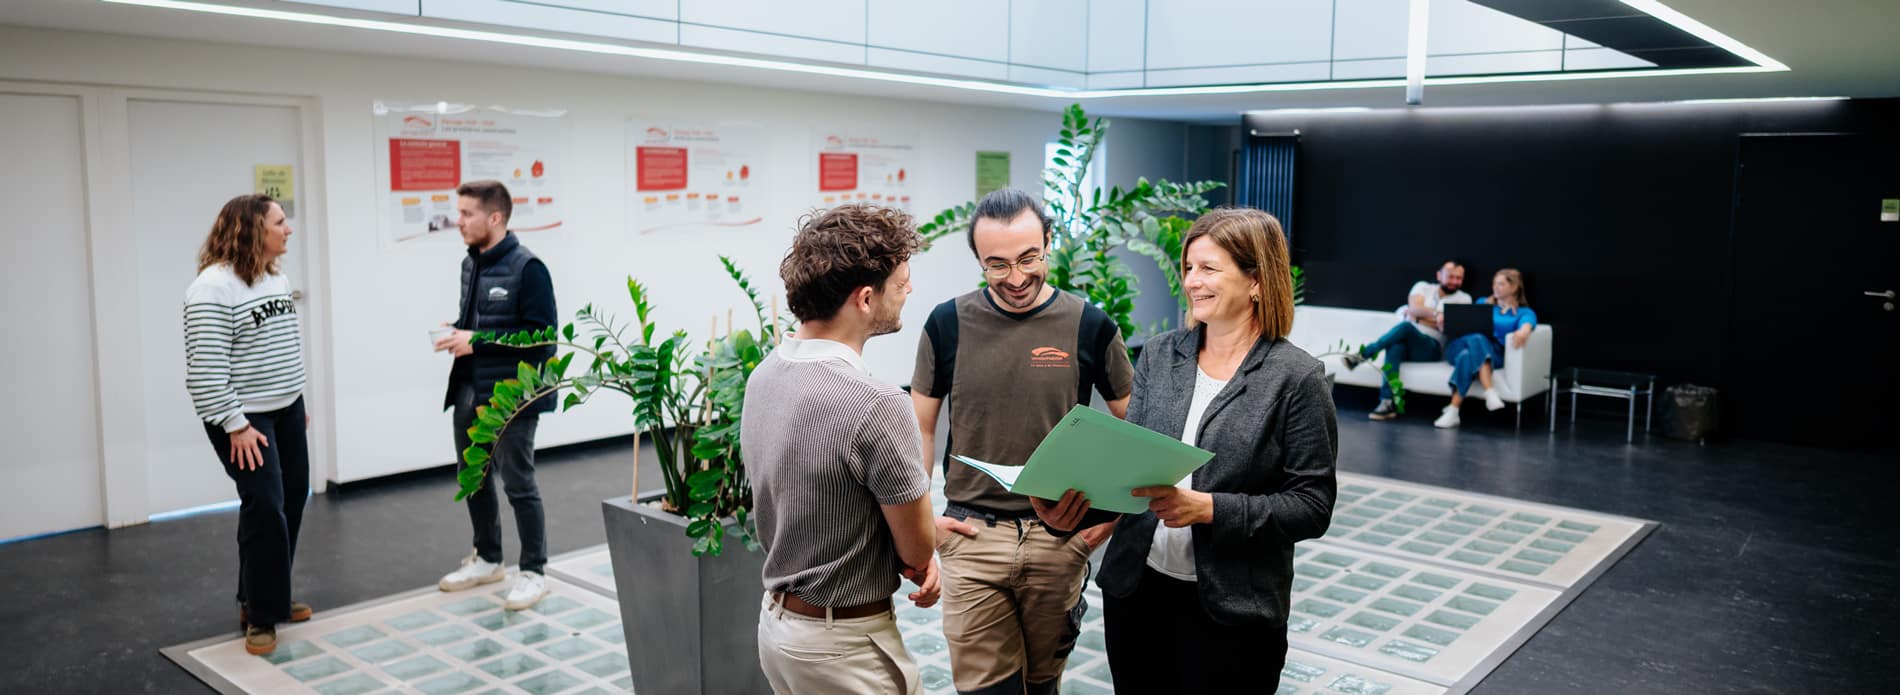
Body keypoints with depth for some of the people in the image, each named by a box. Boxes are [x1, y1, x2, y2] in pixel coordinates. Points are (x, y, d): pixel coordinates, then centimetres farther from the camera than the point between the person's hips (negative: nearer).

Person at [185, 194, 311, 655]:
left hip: (286, 410, 9)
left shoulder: (277, 279, 9)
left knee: (292, 500, 11)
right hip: (243, 418, -9)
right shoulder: (213, 288, -19)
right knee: (265, 508, -9)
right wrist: (236, 426, -21)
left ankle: (265, 597, 26)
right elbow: (205, 368, -21)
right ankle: (260, 616, 5)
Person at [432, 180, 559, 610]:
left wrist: (478, 342, -20)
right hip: (469, 390, 8)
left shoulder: (527, 268, -14)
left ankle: (533, 572, 12)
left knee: (518, 483, 0)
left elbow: (543, 333, -18)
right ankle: (487, 559, 34)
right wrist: (457, 332, 1)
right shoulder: (470, 264, 12)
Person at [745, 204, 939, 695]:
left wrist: (918, 527, -1)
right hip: (845, 645, -8)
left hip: (777, 619, 8)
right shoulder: (875, 406, -28)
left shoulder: (762, 377, -1)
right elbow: (918, 551, -16)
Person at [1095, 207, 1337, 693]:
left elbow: (1313, 505, -11)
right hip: (1134, 587, 4)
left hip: (1231, 611, -4)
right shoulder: (1159, 355, 4)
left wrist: (1207, 507, -21)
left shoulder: (1297, 377, -9)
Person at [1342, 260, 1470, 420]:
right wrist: (1435, 314, -20)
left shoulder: (1464, 299, 13)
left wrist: (1420, 316, -7)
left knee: (1405, 326, -34)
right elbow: (1414, 308, -2)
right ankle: (1387, 403, -42)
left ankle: (1362, 354, -28)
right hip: (1407, 342, 2)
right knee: (1395, 345, -37)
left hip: (1431, 348, -2)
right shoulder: (1423, 287, 18)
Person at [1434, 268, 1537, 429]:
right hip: (1460, 345, 2)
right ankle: (1490, 394, -49)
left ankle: (1453, 411, -48)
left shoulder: (1525, 312, 14)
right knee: (1475, 339, -36)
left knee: (1468, 356, -38)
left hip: (1494, 354, -2)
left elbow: (1526, 326, -10)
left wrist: (1522, 333, -37)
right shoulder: (1482, 303, 28)